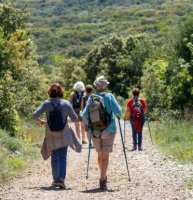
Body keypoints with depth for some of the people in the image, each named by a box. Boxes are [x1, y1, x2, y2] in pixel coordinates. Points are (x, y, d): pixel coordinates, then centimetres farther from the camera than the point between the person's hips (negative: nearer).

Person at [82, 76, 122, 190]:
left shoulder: (91, 98, -2)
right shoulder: (109, 97, -8)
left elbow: (85, 114, -4)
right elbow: (118, 112, -13)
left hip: (95, 131, 3)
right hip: (108, 130, -3)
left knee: (100, 154, 18)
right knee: (105, 155, -1)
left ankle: (103, 177, 29)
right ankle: (103, 180, -9)